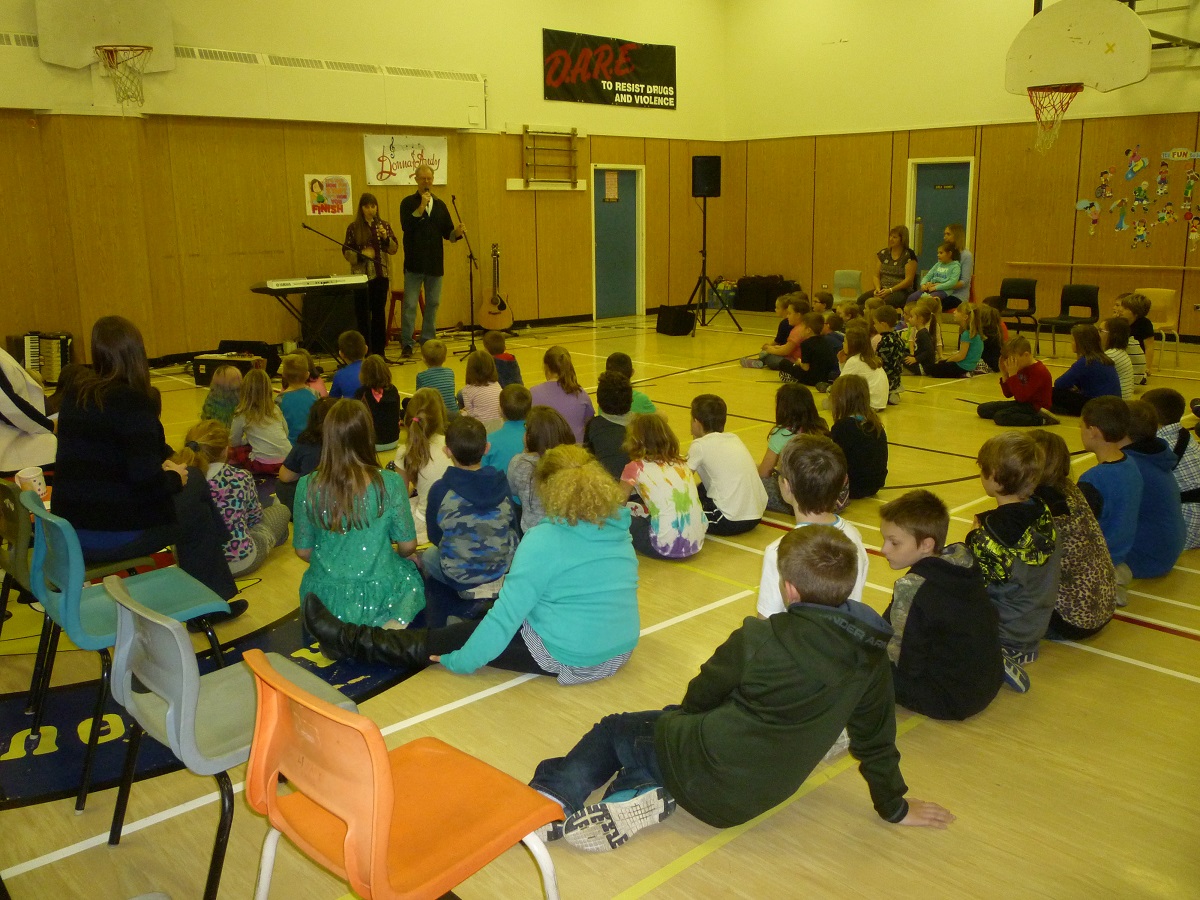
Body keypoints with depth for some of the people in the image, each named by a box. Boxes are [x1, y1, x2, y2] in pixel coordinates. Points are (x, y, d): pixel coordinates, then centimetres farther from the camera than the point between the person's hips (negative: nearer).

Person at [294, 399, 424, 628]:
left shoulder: (308, 486, -12)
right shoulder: (390, 483, -17)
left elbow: (302, 551, -2)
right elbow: (407, 546, -7)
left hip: (327, 599, 3)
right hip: (378, 596, -3)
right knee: (412, 573, 30)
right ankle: (393, 625, 3)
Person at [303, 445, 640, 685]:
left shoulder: (544, 541, -20)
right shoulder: (618, 529, 2)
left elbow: (508, 612, -20)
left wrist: (461, 661, -10)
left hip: (564, 656, -7)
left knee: (440, 641, 6)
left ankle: (349, 641, 18)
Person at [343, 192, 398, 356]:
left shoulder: (384, 225, 7)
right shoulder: (353, 227, 1)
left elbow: (394, 249, 5)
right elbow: (346, 251, 1)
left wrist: (386, 238, -12)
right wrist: (361, 255, -16)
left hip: (381, 275, 2)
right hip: (362, 276, -2)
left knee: (379, 312, 6)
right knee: (363, 314, -1)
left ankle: (379, 350, 14)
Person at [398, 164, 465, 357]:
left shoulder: (440, 205, 12)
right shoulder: (408, 202, 0)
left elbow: (447, 233, 11)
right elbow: (406, 226, -16)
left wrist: (457, 232, -10)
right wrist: (421, 208, -21)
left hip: (435, 263, 4)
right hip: (414, 263, -4)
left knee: (433, 304, 8)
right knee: (410, 305, -3)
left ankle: (428, 341, 18)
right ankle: (407, 343, 3)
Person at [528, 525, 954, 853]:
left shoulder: (759, 638, -18)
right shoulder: (871, 659, -8)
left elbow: (701, 695, -3)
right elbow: (874, 740, 3)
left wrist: (687, 721, 20)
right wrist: (894, 806, 20)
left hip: (706, 769, -5)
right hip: (756, 798, 5)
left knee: (612, 731, 19)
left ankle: (552, 802, 0)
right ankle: (642, 792, 3)